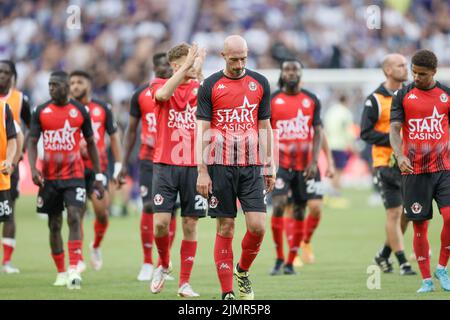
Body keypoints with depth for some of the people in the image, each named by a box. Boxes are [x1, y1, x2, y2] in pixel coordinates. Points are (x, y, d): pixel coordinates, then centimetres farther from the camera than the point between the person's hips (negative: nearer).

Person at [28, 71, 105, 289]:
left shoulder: (80, 111, 1)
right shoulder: (41, 112, 3)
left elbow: (91, 143, 9)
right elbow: (32, 142, 1)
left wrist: (98, 176, 6)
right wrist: (33, 168, -18)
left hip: (74, 175, -2)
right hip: (49, 177, 2)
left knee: (74, 218, -17)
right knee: (54, 225, 7)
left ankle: (74, 271, -23)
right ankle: (61, 273, 18)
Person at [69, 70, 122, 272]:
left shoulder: (102, 108, 7)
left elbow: (113, 136, 12)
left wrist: (118, 164, 8)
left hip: (98, 166, 0)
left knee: (102, 210, -9)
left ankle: (96, 246, 19)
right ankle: (78, 259, 1)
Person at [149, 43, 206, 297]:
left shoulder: (200, 88, 8)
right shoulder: (159, 85, 4)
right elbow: (162, 94, -21)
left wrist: (200, 73, -19)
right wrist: (187, 67, -22)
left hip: (194, 166, 2)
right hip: (165, 165, -2)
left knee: (190, 225, 1)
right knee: (160, 222, -9)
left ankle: (185, 282, 9)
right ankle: (164, 265, 19)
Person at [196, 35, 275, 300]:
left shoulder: (260, 83, 9)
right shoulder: (210, 85, 1)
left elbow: (264, 127, 13)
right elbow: (202, 130, 0)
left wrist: (269, 168, 9)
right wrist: (202, 171, -6)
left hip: (252, 166, 2)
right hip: (221, 166, -2)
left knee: (258, 226, -8)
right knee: (225, 228, -1)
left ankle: (243, 270, 19)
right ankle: (227, 293, 4)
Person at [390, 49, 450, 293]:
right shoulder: (403, 95, 3)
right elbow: (394, 129, -4)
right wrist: (399, 155, -21)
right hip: (414, 170, 0)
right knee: (420, 225, 1)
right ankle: (426, 280, 11)